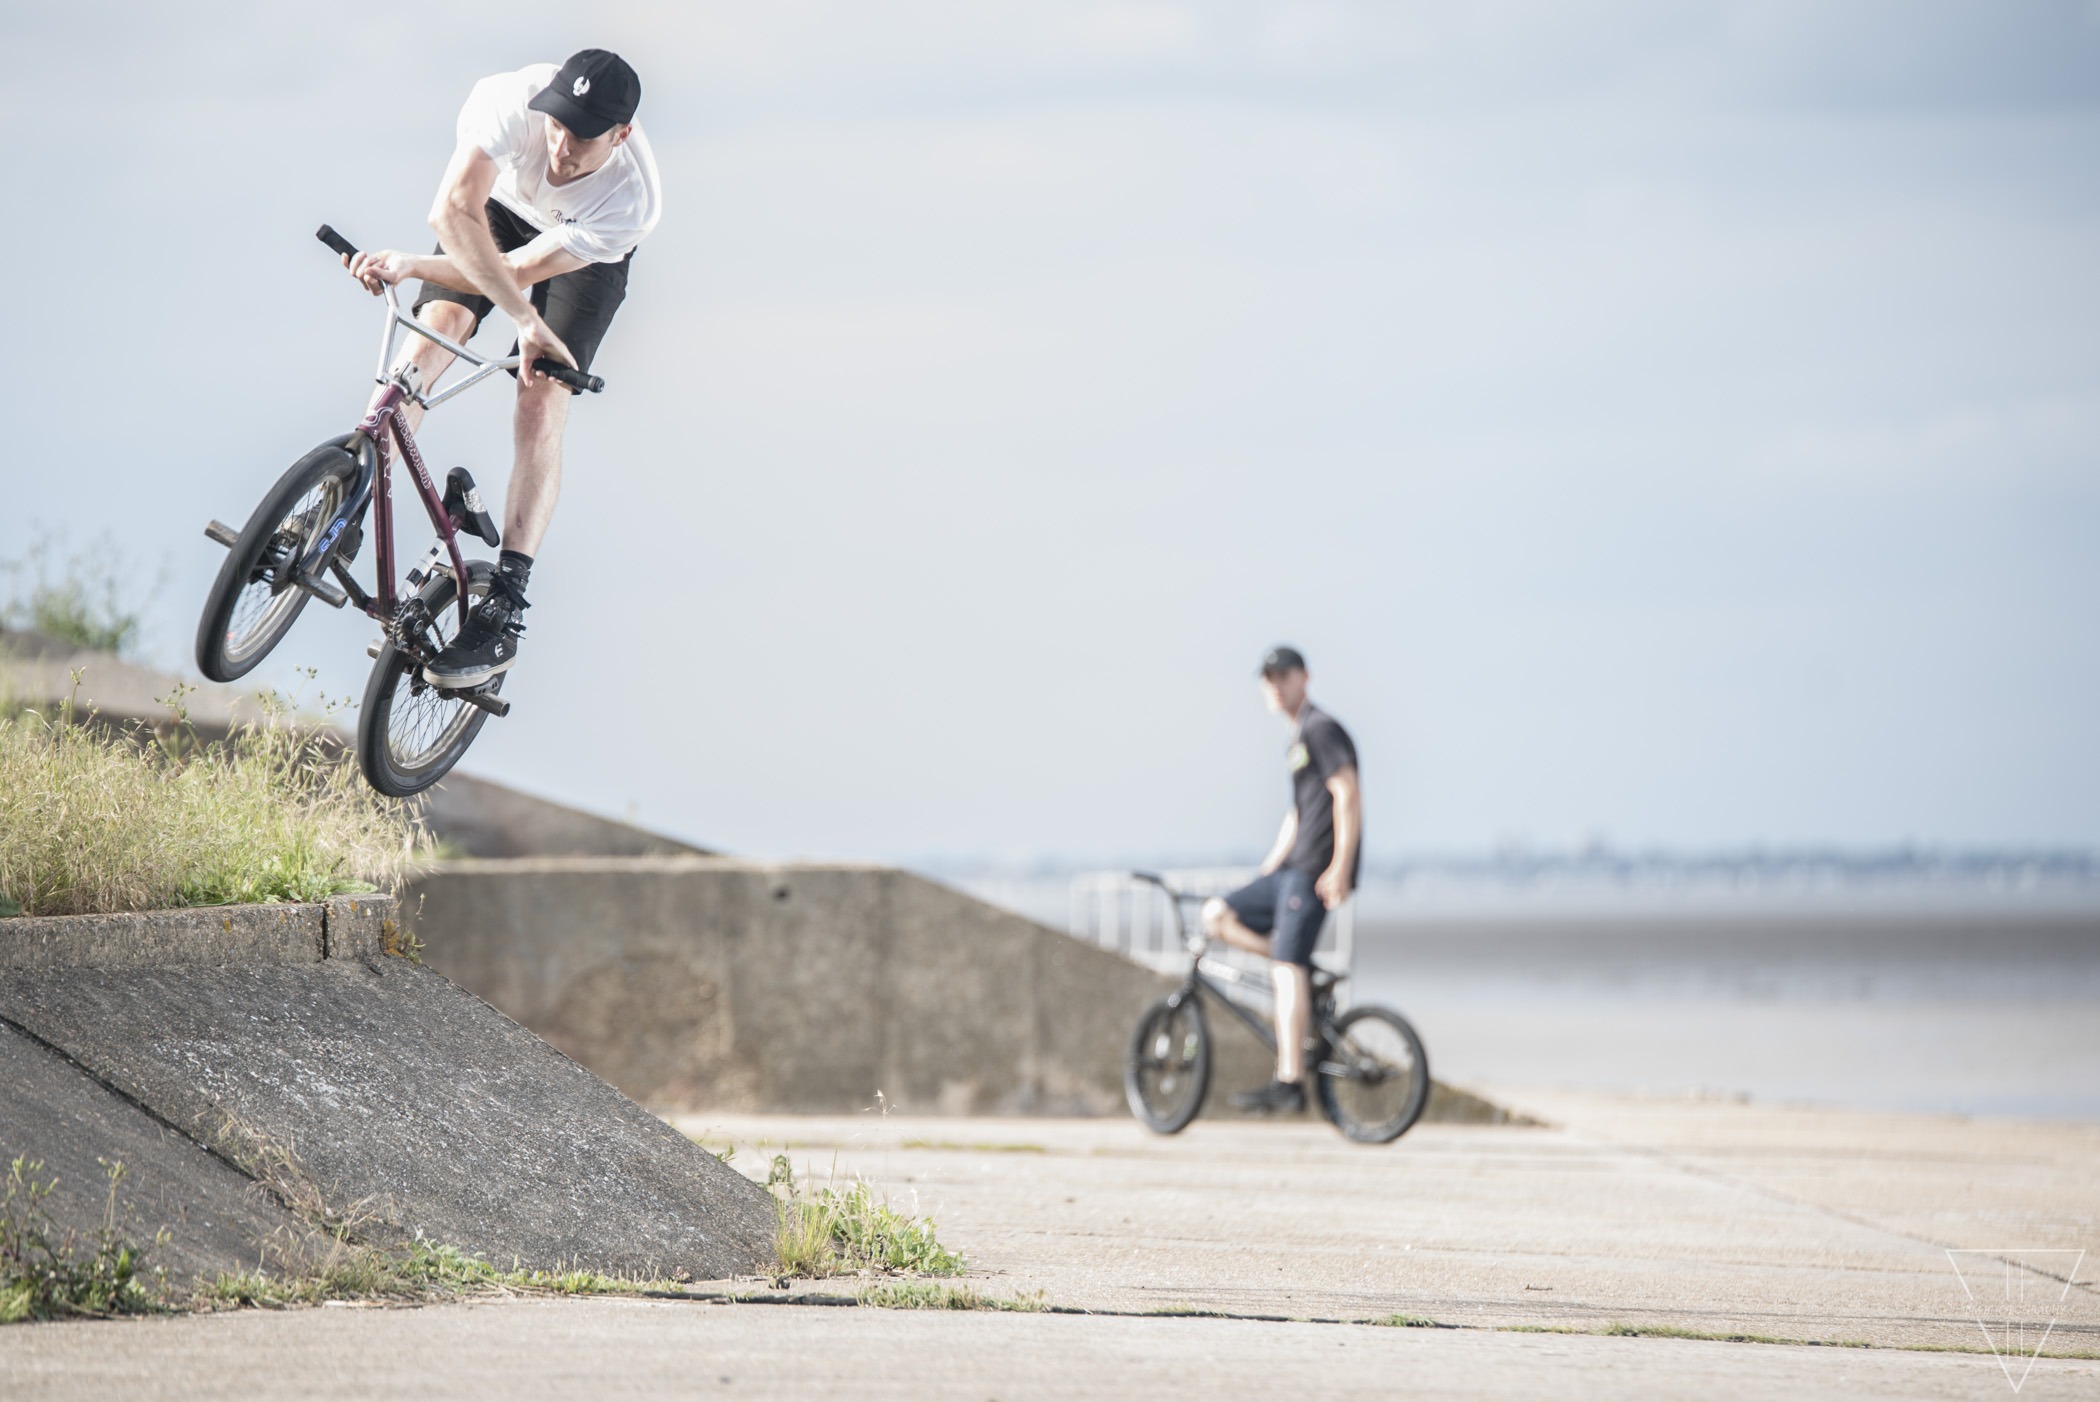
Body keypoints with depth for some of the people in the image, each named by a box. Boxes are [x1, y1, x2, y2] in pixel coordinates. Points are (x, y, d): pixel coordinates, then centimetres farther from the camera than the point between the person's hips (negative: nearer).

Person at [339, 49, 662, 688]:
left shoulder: (633, 201, -38)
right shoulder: (512, 100, -39)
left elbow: (518, 271, -31)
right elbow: (453, 211, -44)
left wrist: (409, 264, -35)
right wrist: (524, 320, -48)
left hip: (586, 251, -2)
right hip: (497, 207, 2)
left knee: (541, 405, -17)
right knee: (433, 335, -22)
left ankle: (503, 614, -21)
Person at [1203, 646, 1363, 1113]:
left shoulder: (1320, 729, -7)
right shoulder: (1298, 740, 23)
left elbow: (1348, 795, -16)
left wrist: (1340, 868, -22)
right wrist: (1267, 872, 26)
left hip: (1316, 873, -10)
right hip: (1292, 872, 10)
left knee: (1287, 970, -15)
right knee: (1217, 915, 6)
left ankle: (1289, 1084, -17)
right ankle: (1303, 971, 2)